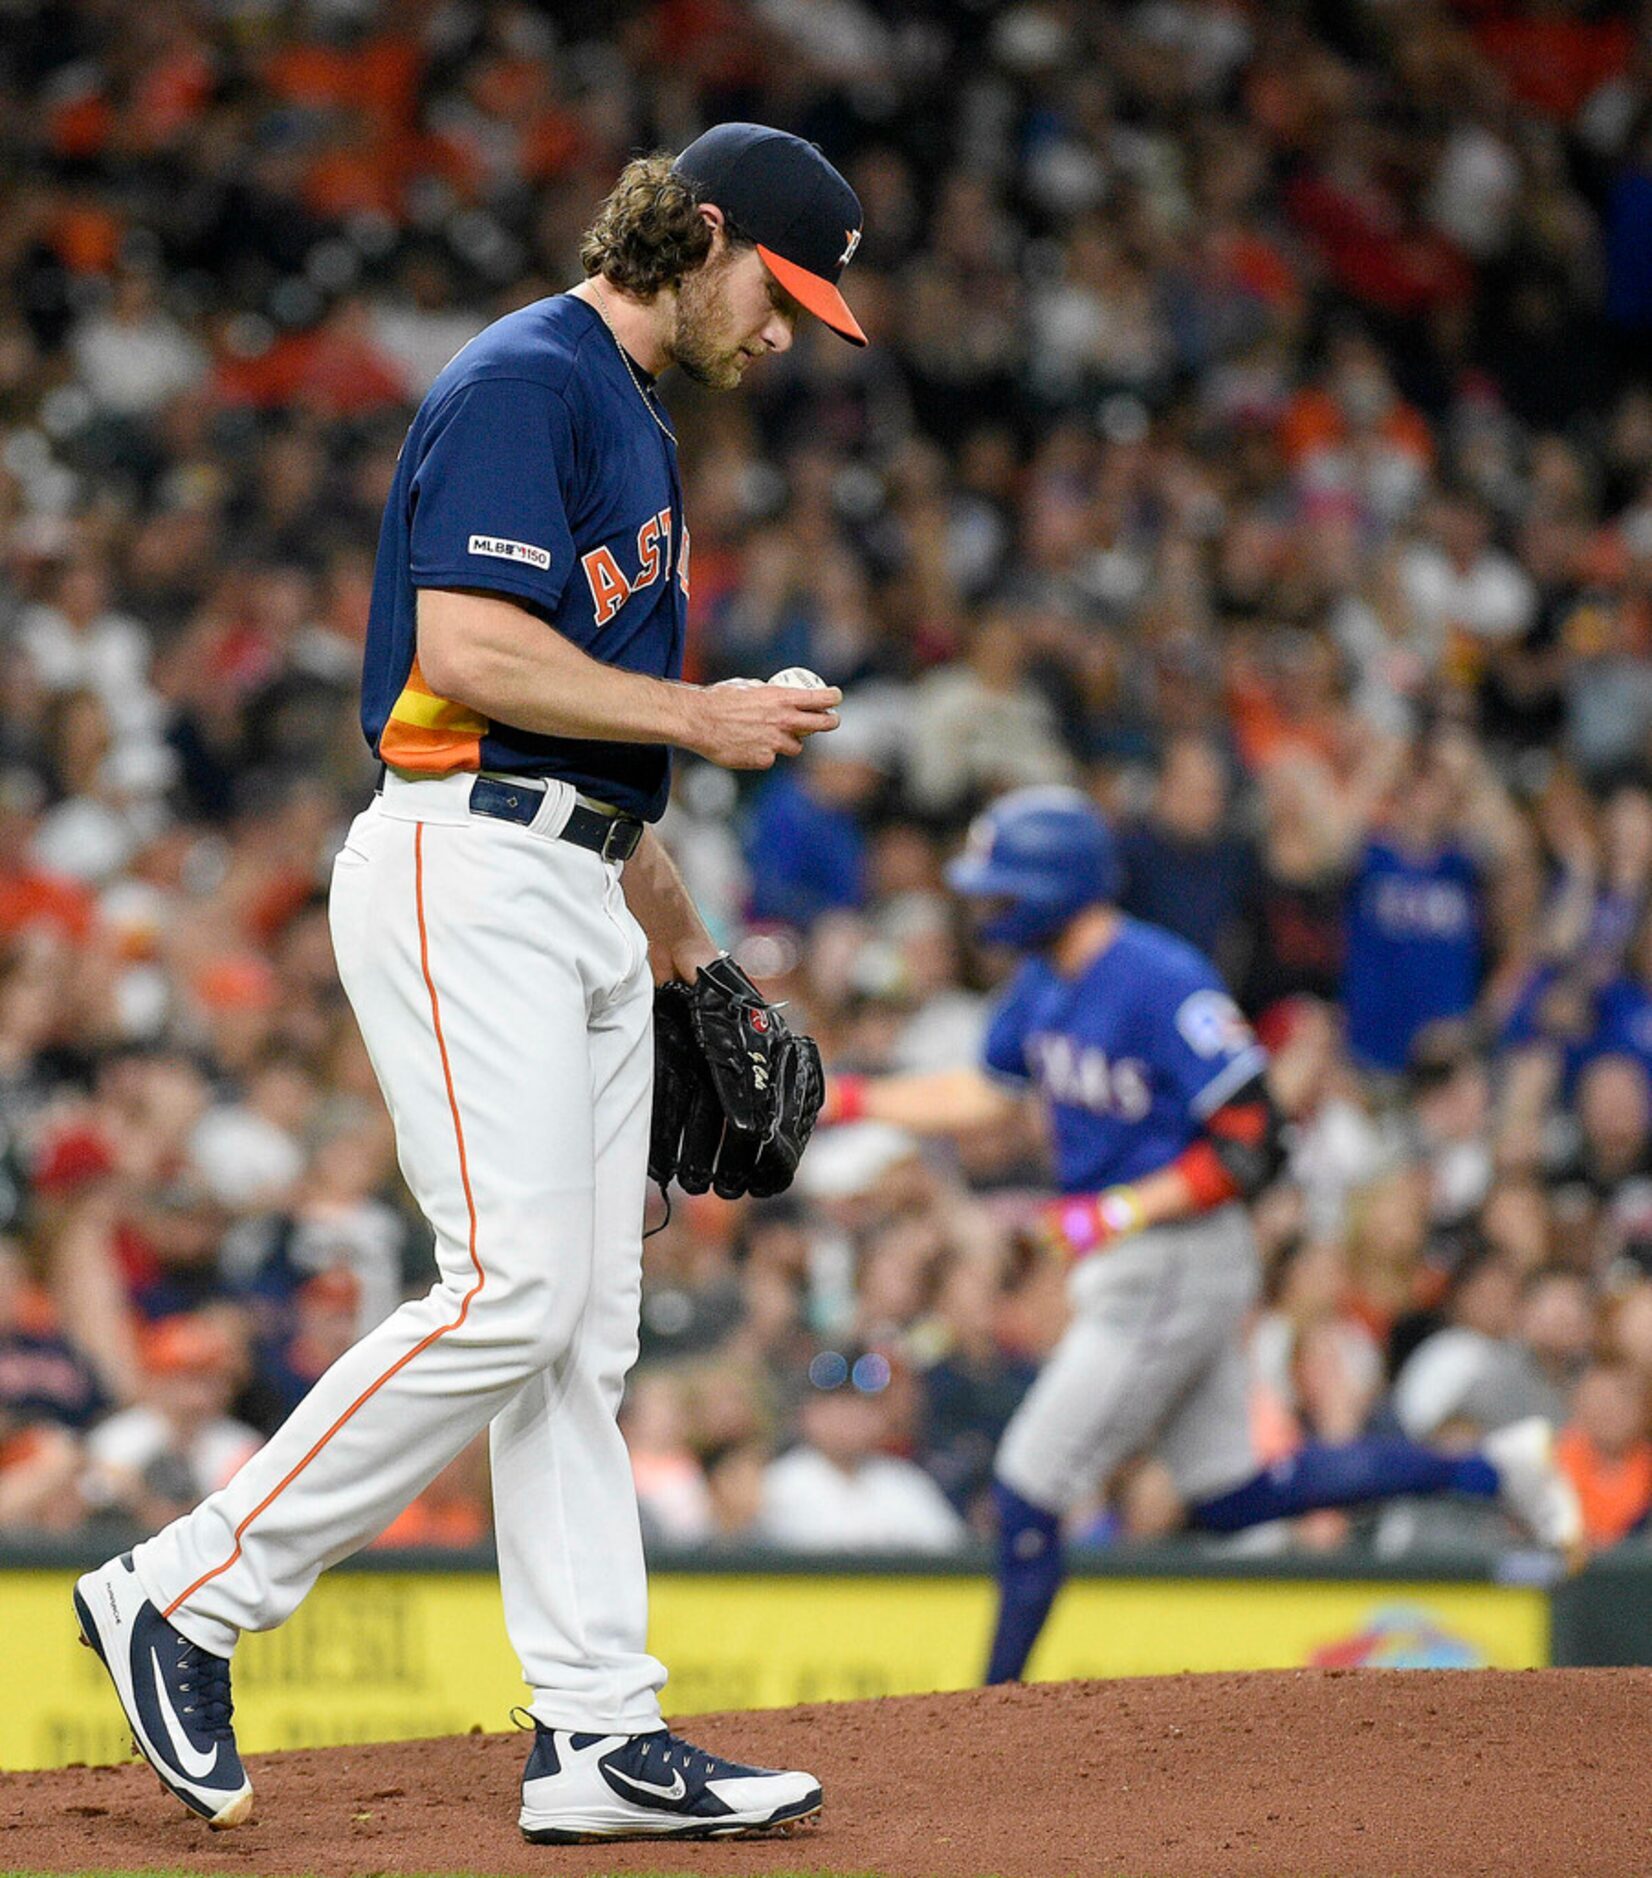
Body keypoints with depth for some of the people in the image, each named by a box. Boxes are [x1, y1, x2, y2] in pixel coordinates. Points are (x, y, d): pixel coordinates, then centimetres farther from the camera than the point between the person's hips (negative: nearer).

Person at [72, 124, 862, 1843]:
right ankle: (185, 1598, -8)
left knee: (584, 1330, 5)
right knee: (513, 1292, -16)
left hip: (581, 894, 10)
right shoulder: (523, 382, -10)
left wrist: (677, 935, 26)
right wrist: (705, 716, -13)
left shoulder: (632, 416, 22)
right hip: (468, 876, -10)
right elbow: (473, 653, -21)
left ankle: (598, 1734, 5)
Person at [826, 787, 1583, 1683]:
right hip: (1122, 1271, 10)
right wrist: (846, 1098, 12)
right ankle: (1486, 1471, 21)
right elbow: (984, 1093, 20)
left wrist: (1122, 1213, -24)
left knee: (1028, 1492, -5)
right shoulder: (1044, 984, 6)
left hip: (1174, 1264, -10)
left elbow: (1251, 1145, -22)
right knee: (1227, 1498, 16)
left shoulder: (1163, 985, -22)